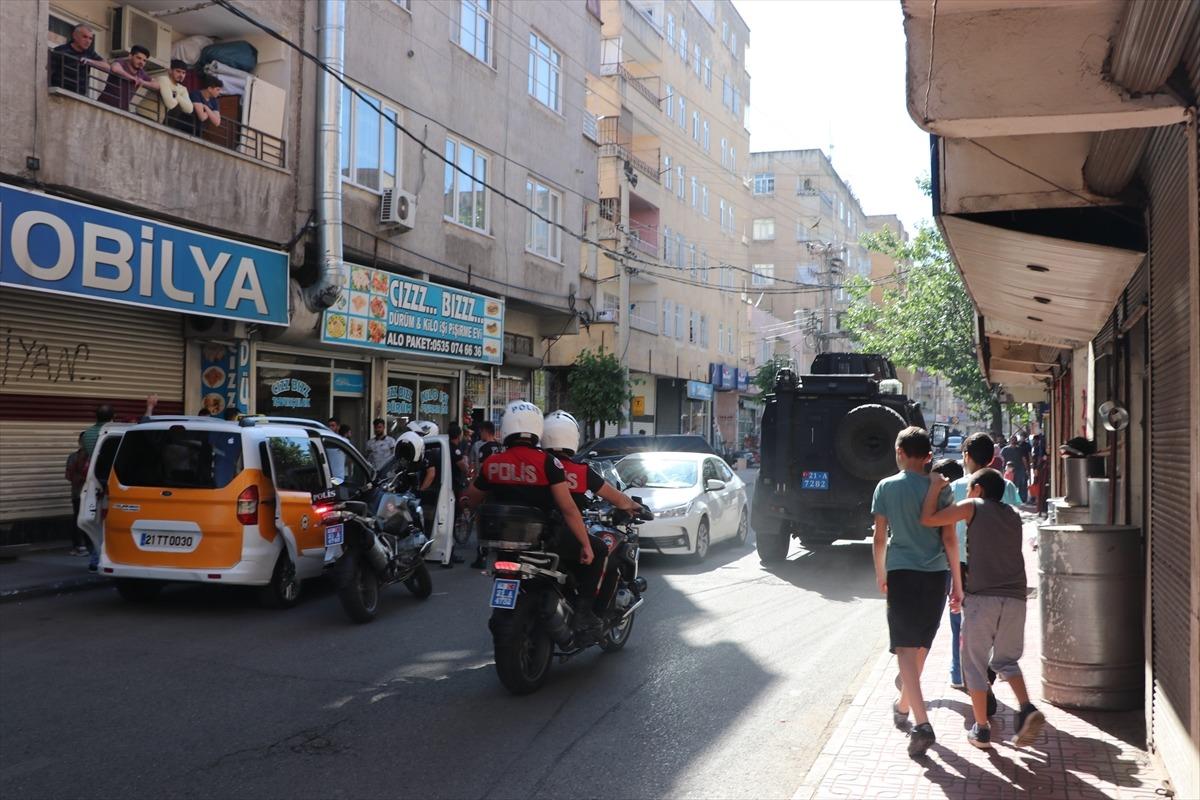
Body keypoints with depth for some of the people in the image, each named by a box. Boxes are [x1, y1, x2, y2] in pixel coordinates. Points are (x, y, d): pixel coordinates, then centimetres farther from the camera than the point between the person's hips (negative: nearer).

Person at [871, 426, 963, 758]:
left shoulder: (887, 487, -2)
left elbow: (880, 537, 0)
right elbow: (949, 538, -2)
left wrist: (880, 574, 15)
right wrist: (957, 584, 3)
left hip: (902, 573, -3)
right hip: (935, 574, 3)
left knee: (906, 648, -3)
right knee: (921, 645, 19)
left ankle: (922, 723, -16)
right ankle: (904, 705, 37)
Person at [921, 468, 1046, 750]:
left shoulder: (972, 507, 2)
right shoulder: (1013, 515, 19)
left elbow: (927, 519, -4)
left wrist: (935, 486, 10)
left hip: (983, 597, -5)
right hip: (1015, 597, 5)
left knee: (975, 663, 8)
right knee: (1006, 660, 20)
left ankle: (981, 730, 10)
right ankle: (1027, 709, -2)